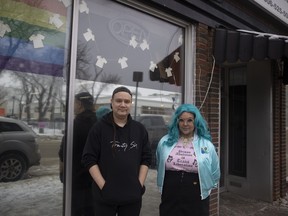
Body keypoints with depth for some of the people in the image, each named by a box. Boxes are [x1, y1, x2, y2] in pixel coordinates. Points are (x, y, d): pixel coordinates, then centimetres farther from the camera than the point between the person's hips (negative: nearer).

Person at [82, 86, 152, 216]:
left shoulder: (140, 129, 4)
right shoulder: (99, 128, -5)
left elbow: (146, 158, 6)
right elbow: (89, 159, -7)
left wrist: (140, 184, -3)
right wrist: (103, 186, -12)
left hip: (132, 195, 3)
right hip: (105, 195, -2)